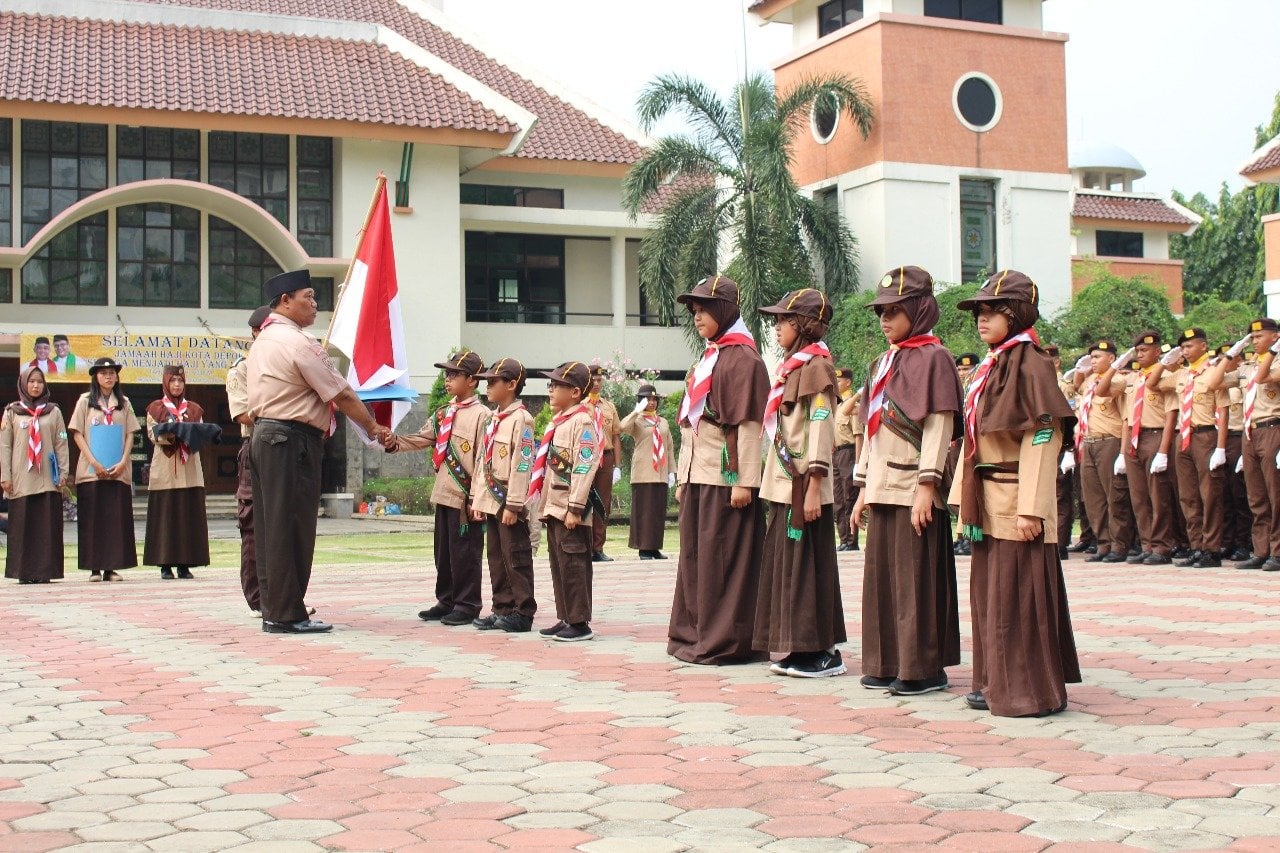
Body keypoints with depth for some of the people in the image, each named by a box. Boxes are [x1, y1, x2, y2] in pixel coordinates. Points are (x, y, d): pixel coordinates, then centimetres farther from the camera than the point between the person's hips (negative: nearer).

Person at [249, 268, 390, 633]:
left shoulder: (263, 341, 17)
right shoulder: (298, 343, -13)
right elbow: (342, 395, -11)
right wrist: (374, 428, 0)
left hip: (263, 435, 10)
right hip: (292, 441, -10)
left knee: (270, 526, 10)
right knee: (291, 528, -6)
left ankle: (273, 610, 15)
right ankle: (287, 615, -3)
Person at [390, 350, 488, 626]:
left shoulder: (481, 415, -10)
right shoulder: (442, 413, 14)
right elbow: (422, 439, 13)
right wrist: (395, 442, -5)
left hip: (466, 498, -8)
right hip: (443, 494, 8)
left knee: (465, 553, -1)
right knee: (443, 551, 14)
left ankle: (467, 605, 8)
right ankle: (446, 601, 24)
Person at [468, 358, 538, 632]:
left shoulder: (521, 418, -12)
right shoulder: (490, 419, 15)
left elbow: (522, 464, -17)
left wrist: (513, 505, -19)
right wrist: (477, 499, 13)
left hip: (509, 501, -8)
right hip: (491, 500, 9)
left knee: (516, 558, -3)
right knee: (496, 557, 12)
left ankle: (523, 612, 4)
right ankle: (502, 609, 19)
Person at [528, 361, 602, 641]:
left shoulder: (582, 421, -12)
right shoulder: (558, 421, 17)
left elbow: (584, 466, -18)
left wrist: (575, 508, -22)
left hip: (570, 510, -9)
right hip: (553, 507, 9)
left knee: (573, 565, -5)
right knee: (558, 565, 12)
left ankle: (580, 623, 0)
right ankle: (565, 619, 19)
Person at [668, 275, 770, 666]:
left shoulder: (742, 358, -8)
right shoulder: (706, 359, 18)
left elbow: (749, 423, -14)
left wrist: (745, 480, -19)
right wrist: (683, 478, 16)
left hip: (725, 476, -9)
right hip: (697, 474, 9)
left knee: (721, 556, -5)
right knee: (694, 555, 11)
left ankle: (725, 640, 0)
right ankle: (694, 634, 18)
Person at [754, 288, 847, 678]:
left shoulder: (815, 365, -10)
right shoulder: (792, 366, 17)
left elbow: (820, 428, -16)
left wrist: (813, 488, -21)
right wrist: (777, 484, 17)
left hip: (803, 485, -9)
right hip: (784, 485, 9)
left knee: (807, 564, -5)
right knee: (784, 563, 10)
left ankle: (823, 652, 2)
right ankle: (796, 649, 17)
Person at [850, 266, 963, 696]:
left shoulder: (932, 358, -7)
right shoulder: (883, 364, 17)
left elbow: (939, 427, -13)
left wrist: (926, 487, -19)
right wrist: (864, 488, 16)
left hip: (913, 489, -8)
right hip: (883, 487, 8)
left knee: (916, 578, -4)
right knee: (881, 575, 10)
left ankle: (924, 668, 3)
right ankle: (887, 664, 17)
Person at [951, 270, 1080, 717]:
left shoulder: (1029, 362, -12)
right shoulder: (990, 366, 14)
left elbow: (1042, 437, -17)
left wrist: (1031, 508, -21)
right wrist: (966, 495, 13)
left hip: (1016, 502, -9)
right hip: (988, 503, 9)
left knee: (1018, 596, -3)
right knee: (988, 593, 13)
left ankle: (1028, 690, 5)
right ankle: (996, 683, 22)